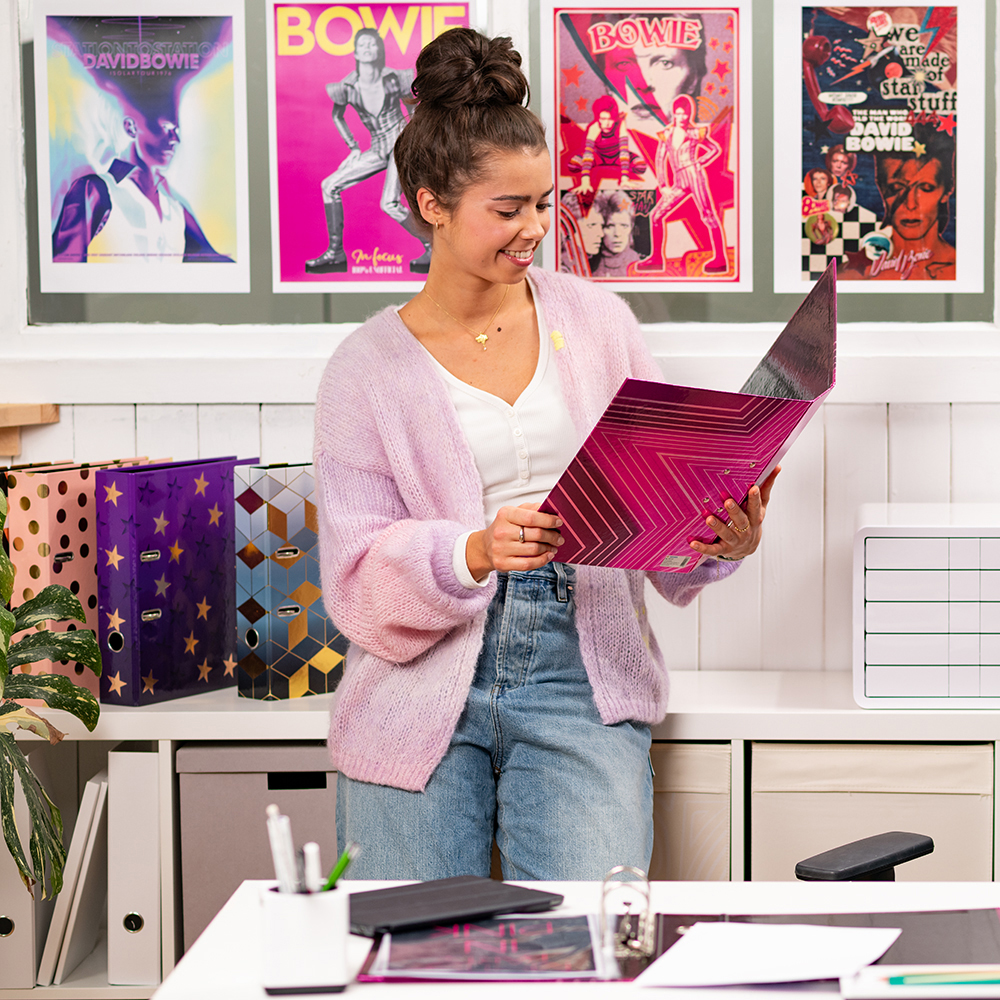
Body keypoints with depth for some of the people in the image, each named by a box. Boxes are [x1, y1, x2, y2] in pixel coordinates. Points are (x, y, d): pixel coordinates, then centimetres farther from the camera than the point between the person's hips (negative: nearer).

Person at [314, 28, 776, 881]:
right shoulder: (366, 370, 1)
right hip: (422, 688, -1)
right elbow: (358, 580, -6)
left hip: (578, 681, 1)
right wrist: (476, 553, -24)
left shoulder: (597, 321, 8)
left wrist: (723, 538, -14)